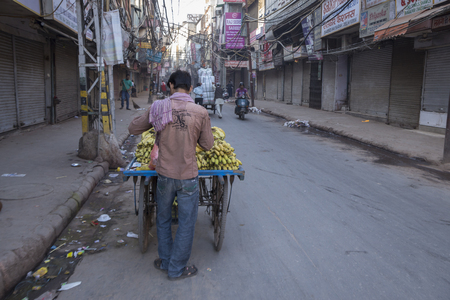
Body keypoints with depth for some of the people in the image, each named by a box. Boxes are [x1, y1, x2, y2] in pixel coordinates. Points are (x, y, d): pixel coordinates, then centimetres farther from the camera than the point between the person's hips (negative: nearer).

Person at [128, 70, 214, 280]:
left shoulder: (158, 108, -6)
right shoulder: (200, 112, -10)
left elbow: (133, 129, 5)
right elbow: (208, 145, -1)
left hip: (164, 174, 2)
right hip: (188, 176, -2)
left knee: (163, 219, 22)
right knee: (186, 223, 13)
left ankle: (165, 261, 37)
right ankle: (177, 269, 26)